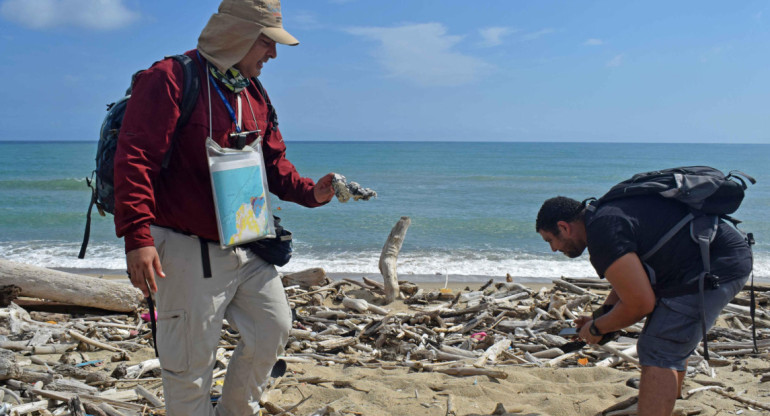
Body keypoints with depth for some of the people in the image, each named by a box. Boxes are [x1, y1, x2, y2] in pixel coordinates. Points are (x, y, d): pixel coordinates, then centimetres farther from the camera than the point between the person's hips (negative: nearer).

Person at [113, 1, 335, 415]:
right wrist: (137, 236, -29)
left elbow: (273, 161, 19)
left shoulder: (254, 95, 12)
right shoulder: (171, 79, -14)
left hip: (245, 249, 8)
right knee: (191, 359, 0)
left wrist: (309, 192, -1)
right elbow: (135, 159, -20)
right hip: (188, 250, -8)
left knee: (273, 328, 15)